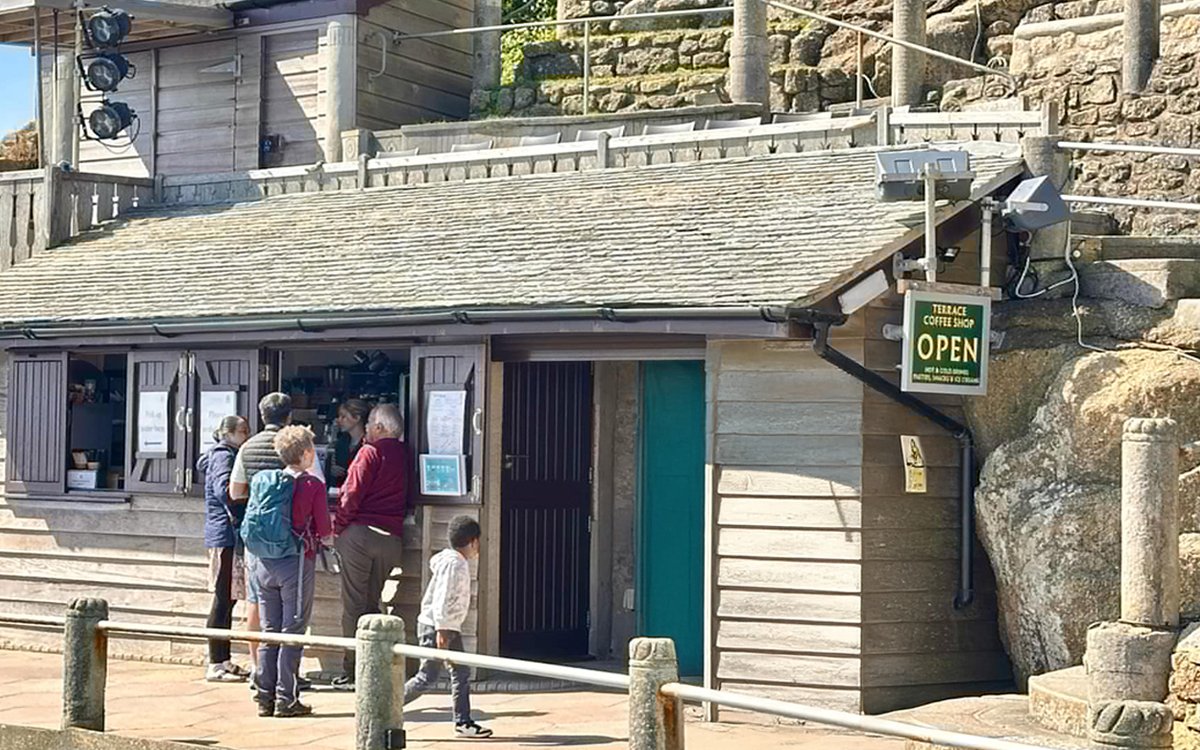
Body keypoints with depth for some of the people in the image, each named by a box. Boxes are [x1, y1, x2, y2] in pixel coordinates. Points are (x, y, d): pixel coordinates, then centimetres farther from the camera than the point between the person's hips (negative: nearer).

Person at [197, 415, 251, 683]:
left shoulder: (223, 455, 20)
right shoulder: (224, 455, -9)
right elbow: (224, 490, -24)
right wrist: (241, 517, -16)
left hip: (228, 537, 10)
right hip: (226, 536, -10)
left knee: (228, 599, 12)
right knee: (223, 600, -7)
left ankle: (223, 661, 18)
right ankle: (216, 665, -4)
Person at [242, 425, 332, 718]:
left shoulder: (262, 481, 5)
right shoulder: (312, 485, -10)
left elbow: (249, 523, 11)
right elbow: (325, 533, -8)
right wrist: (326, 539, 13)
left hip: (262, 562, 5)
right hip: (295, 562, -5)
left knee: (269, 631, 12)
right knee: (292, 632, 2)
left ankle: (265, 698, 14)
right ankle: (286, 699, 2)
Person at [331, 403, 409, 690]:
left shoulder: (370, 452, -7)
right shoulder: (404, 455, 11)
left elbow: (352, 494, -11)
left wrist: (338, 527, -2)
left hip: (361, 532, -6)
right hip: (392, 537, 6)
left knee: (354, 605, 0)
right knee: (372, 603, 13)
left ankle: (352, 672, 0)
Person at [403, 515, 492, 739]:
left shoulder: (460, 562, 11)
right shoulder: (453, 564, -18)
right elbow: (441, 599, -23)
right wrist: (441, 630, -25)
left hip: (450, 628, 10)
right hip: (434, 627, -10)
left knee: (461, 673, 9)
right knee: (428, 677, -7)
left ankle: (463, 722, 12)